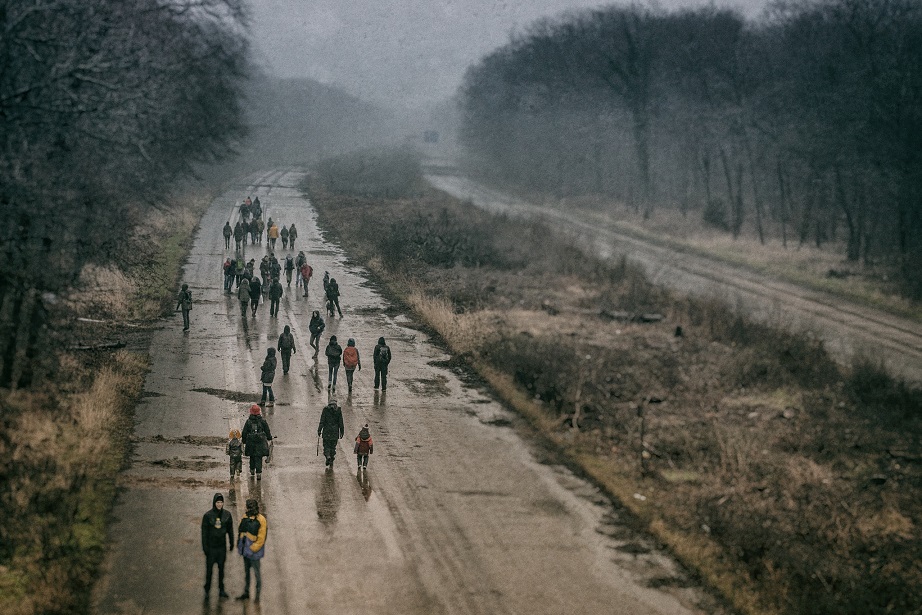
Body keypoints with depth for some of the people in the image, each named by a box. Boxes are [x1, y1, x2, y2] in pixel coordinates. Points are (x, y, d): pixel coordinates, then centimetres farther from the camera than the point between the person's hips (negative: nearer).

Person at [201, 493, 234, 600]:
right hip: (211, 547, -3)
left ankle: (221, 590, 22)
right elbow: (204, 532, -6)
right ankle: (207, 590, 14)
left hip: (221, 546, 3)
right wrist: (205, 547, -9)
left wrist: (231, 544, 10)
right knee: (209, 569, 3)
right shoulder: (207, 516, -10)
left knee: (221, 569, 12)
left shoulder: (227, 515, -1)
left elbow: (230, 530, 9)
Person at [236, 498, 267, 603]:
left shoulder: (261, 521, -15)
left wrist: (252, 549, -16)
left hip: (254, 551, -7)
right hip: (245, 549, 7)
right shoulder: (245, 518, 5)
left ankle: (257, 595, 12)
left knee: (256, 572, 2)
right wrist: (239, 545, 6)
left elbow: (261, 538, -14)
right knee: (246, 571, 17)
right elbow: (240, 531, 14)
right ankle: (246, 592, 28)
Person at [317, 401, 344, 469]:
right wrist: (342, 432, 9)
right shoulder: (338, 410, -1)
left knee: (326, 445, 8)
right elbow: (341, 422, 2)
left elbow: (322, 421, -6)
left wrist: (319, 430, -1)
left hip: (326, 432, -2)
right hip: (335, 432, 2)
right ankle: (331, 464, 10)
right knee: (333, 446, 10)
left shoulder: (325, 409, -5)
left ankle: (327, 456, -21)